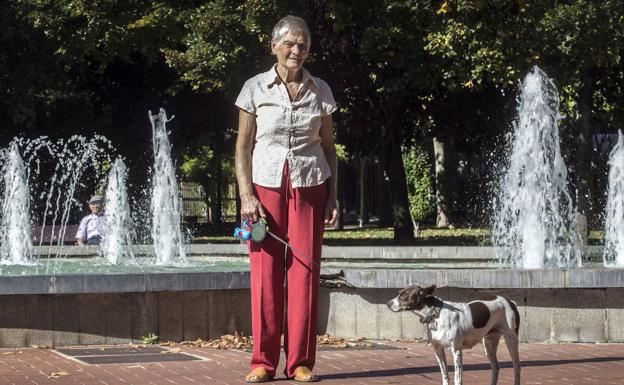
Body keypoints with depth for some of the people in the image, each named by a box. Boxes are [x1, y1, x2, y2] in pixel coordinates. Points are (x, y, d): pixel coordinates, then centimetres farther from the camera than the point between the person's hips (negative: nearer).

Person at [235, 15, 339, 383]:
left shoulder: (320, 91, 6)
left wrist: (333, 198, 5)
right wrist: (247, 196, -6)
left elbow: (329, 147, 11)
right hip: (266, 185, -1)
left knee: (305, 270, -2)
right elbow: (243, 146, 3)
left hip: (309, 186, 1)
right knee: (265, 273, -4)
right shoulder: (255, 89, 1)